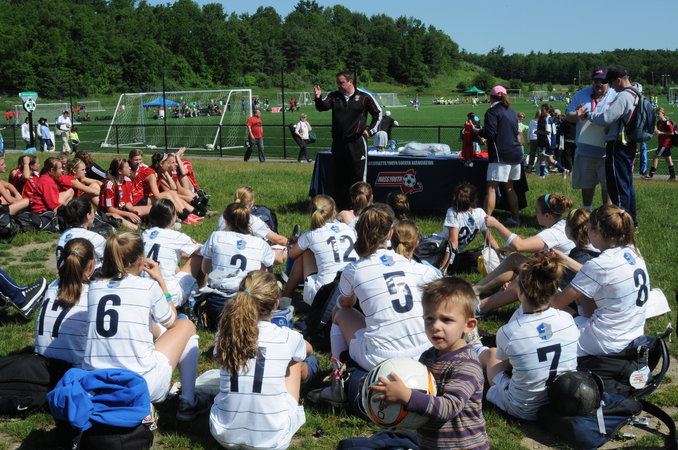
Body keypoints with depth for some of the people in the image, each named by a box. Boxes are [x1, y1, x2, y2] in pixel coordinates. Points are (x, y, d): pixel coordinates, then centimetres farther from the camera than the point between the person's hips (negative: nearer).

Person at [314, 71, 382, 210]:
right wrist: (318, 98, -25)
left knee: (358, 177, -3)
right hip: (338, 143, 4)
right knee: (337, 177, 9)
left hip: (357, 143, -4)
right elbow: (322, 107, -5)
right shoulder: (334, 96, 8)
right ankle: (338, 209, 17)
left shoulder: (364, 96, 0)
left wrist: (370, 130, -2)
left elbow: (378, 114, 7)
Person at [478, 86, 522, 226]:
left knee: (491, 188, -10)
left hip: (501, 155, -8)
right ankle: (515, 218, 20)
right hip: (515, 153, 8)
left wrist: (478, 132, 3)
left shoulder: (492, 112, -7)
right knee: (509, 187, 17)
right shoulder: (512, 112, 16)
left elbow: (490, 132, -16)